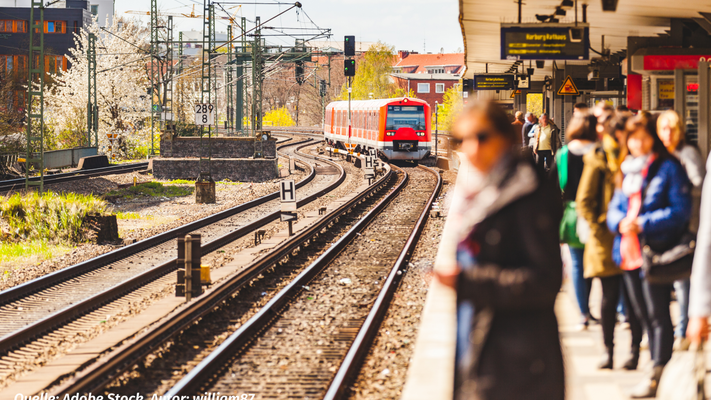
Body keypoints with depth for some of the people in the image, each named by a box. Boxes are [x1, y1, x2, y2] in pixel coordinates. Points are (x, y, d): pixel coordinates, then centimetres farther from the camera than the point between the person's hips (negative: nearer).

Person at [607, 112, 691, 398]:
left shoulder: (669, 168, -6)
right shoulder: (627, 169, 14)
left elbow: (680, 211, -12)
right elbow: (614, 208, 16)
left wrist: (643, 224, -17)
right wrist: (621, 222, -8)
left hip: (655, 252, -7)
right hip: (629, 252, 7)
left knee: (658, 316, -6)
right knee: (642, 314, 13)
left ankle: (656, 375, -5)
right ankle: (658, 364, 23)